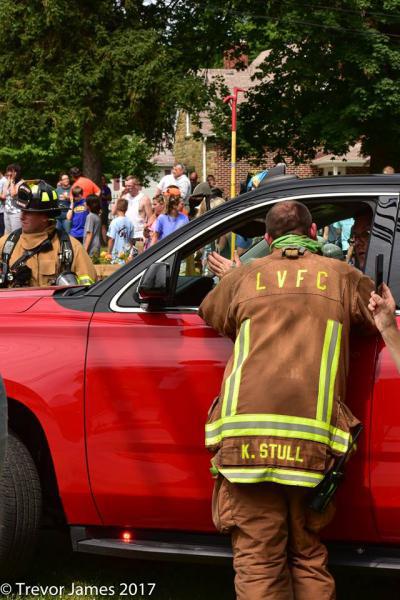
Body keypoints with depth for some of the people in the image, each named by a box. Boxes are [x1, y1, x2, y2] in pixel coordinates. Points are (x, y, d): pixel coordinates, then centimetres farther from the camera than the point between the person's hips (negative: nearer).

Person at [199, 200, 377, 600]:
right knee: (308, 557, 14)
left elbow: (208, 312, 31)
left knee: (257, 563, 4)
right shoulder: (342, 277, 11)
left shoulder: (245, 277, 14)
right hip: (312, 439, 0)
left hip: (246, 437, 0)